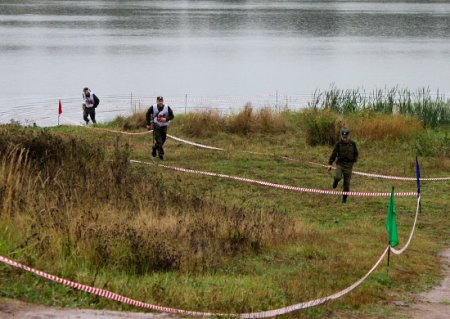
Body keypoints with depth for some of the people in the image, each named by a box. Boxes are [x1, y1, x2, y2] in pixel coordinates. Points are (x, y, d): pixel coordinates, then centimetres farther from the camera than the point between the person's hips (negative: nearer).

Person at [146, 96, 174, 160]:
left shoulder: (167, 107, -10)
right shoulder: (153, 107, -12)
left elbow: (172, 116, -4)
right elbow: (147, 114, 3)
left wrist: (166, 119, -23)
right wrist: (148, 124, 2)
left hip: (164, 126, 2)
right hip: (156, 126, -2)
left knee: (162, 141, 9)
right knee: (159, 141, -14)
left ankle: (154, 147, 38)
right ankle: (161, 154, -8)